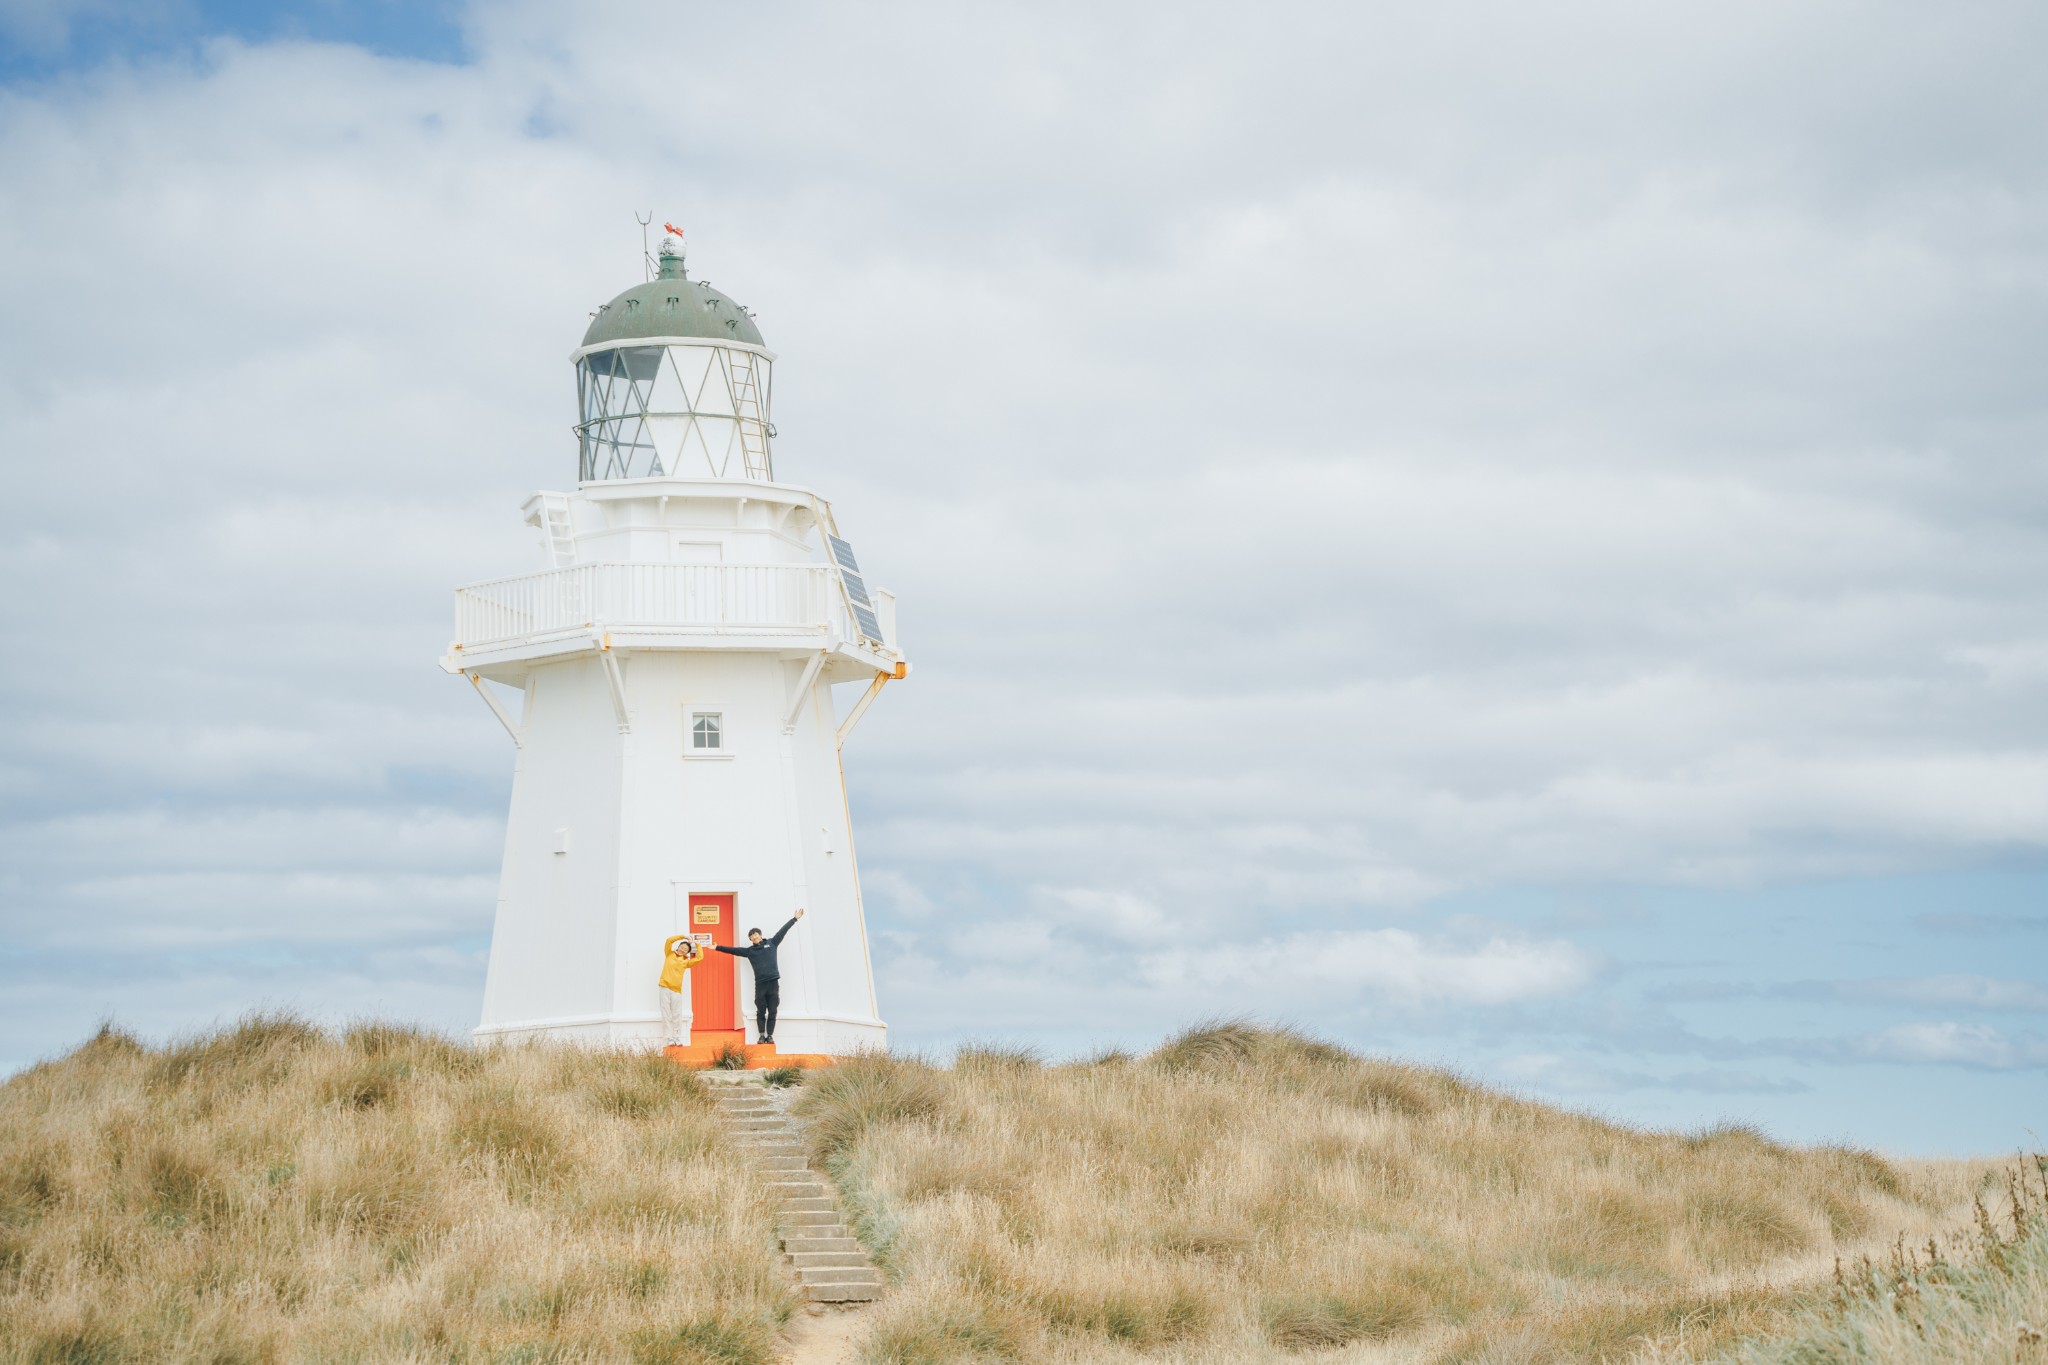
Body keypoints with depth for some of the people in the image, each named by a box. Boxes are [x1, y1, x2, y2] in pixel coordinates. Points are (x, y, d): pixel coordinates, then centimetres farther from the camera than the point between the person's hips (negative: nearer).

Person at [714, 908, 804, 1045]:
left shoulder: (771, 943, 12)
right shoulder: (750, 951, 12)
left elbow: (783, 931, 14)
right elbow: (733, 950, 13)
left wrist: (794, 919, 17)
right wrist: (718, 947, 10)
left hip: (773, 982, -1)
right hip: (760, 983, 1)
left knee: (772, 1011, 0)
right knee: (761, 1011, -1)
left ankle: (770, 1035, 3)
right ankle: (762, 1035, 3)